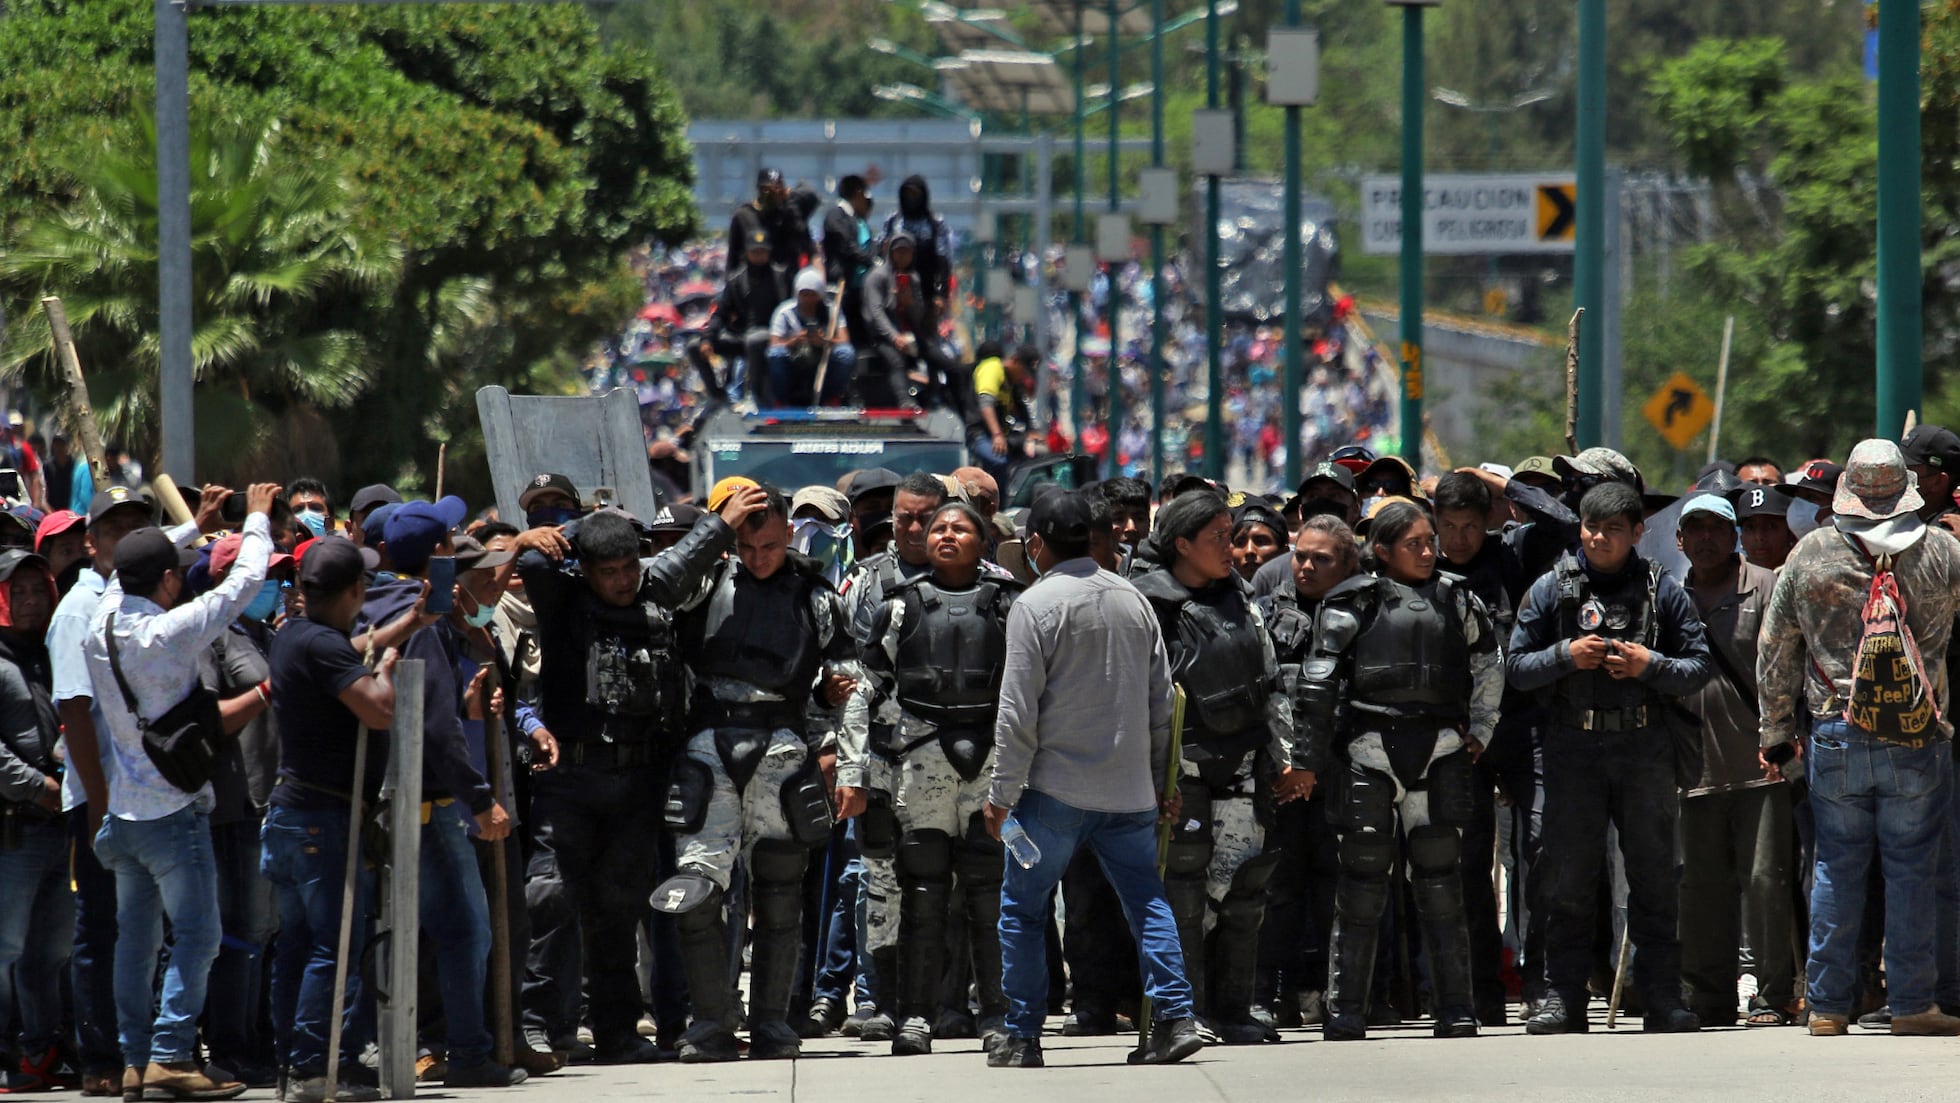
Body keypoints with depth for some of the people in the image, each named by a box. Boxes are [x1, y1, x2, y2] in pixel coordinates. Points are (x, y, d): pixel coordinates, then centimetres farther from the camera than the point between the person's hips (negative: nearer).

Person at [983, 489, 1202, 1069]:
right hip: (1129, 790, 4)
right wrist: (1161, 784, 20)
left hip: (1056, 787, -4)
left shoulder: (1036, 604, -8)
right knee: (1146, 902, 8)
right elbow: (1161, 702, 13)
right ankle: (1175, 1017, -5)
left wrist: (1003, 793, -5)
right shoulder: (1133, 600, 8)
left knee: (1023, 909, 6)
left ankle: (1023, 1037, 7)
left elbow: (1018, 712, -11)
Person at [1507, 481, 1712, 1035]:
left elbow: (1699, 667, 4)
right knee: (1568, 879, -1)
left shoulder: (1663, 591, 6)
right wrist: (1565, 655, -10)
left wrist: (1649, 665, -13)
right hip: (1573, 746, 0)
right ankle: (1563, 997, 3)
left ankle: (1662, 997, 6)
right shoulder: (1552, 589, 7)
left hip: (1645, 746, 0)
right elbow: (1517, 666, 7)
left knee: (1654, 875, 2)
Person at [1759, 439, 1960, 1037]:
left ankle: (1828, 1007, 10)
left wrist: (1776, 733, 14)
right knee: (1912, 869, 5)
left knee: (1837, 869, 8)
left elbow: (1776, 652, 6)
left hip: (1835, 737, 1)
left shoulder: (1809, 555, 0)